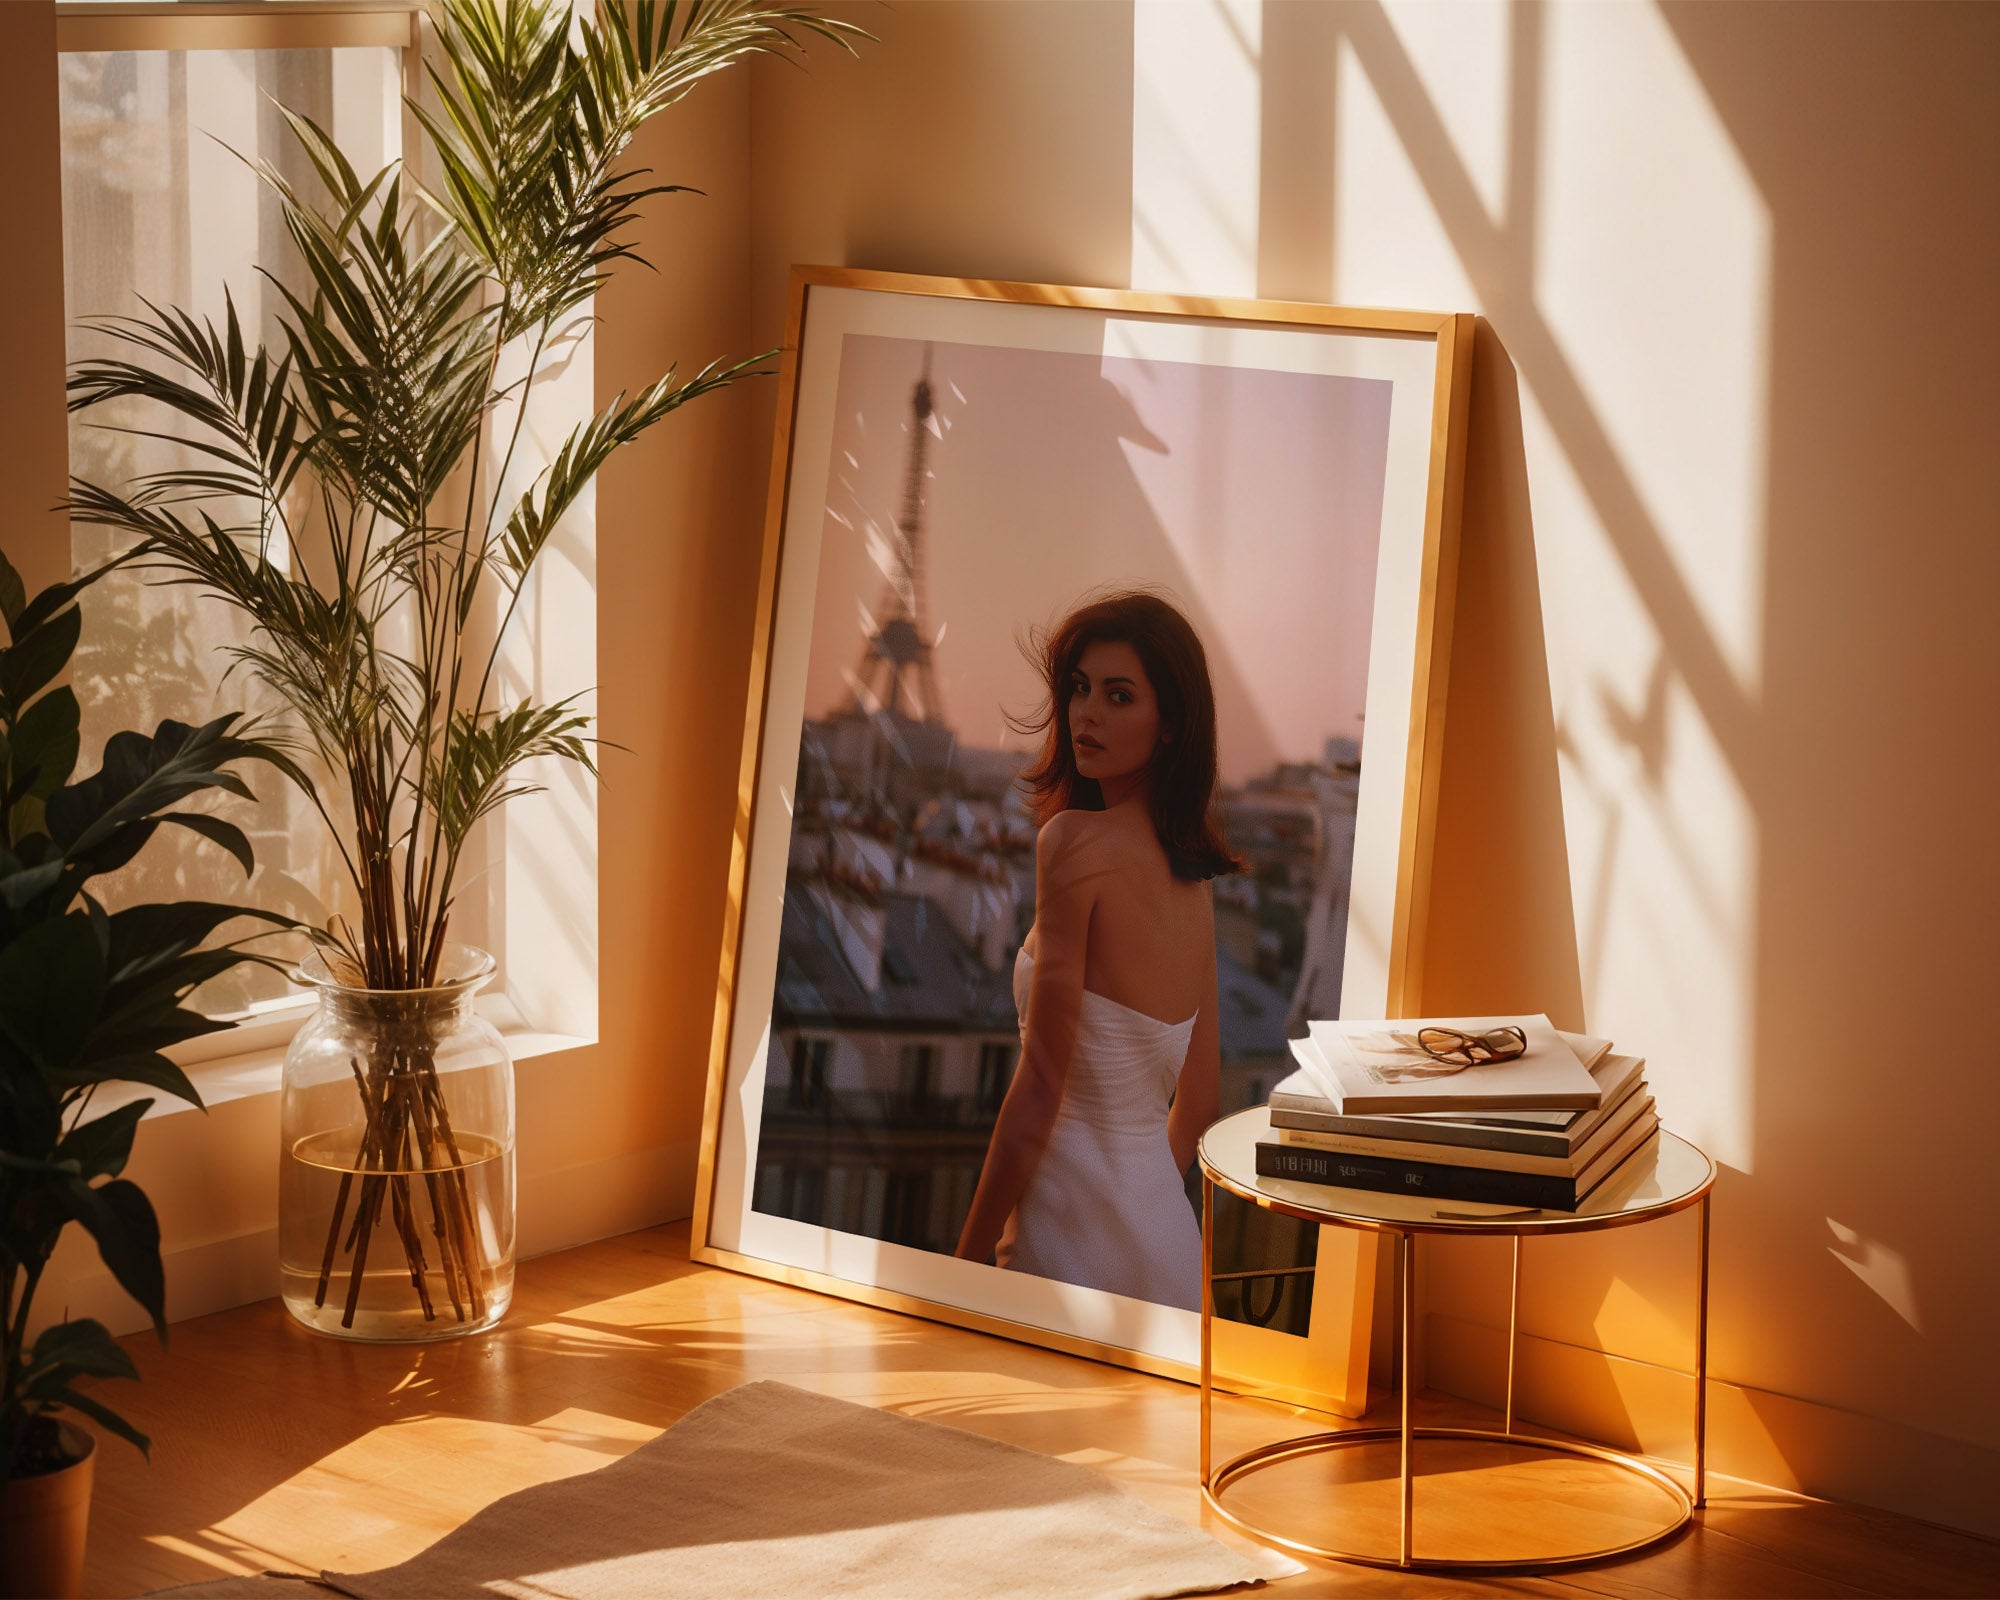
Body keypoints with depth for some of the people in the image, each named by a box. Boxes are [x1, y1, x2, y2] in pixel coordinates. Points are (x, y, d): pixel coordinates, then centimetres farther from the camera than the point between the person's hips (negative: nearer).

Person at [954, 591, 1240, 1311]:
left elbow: (1041, 1085, -15)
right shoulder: (1193, 876, 9)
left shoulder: (1073, 839, -14)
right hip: (1169, 1236, 8)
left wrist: (971, 1253, -10)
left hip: (1079, 1244, -8)